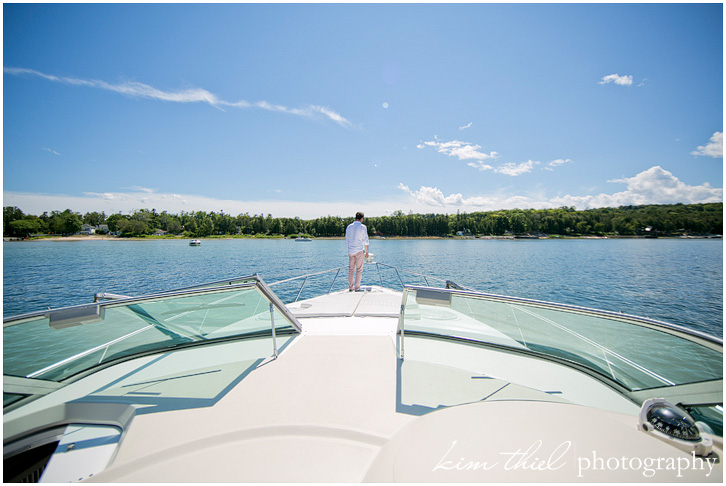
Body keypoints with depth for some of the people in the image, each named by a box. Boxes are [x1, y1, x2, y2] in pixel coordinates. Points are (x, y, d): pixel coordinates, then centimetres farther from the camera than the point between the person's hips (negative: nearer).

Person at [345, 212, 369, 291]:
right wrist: (367, 252, 2)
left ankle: (350, 287, 16)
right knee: (359, 270, 1)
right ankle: (357, 288, 1)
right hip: (359, 250, -5)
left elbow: (346, 241, 15)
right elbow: (365, 241, -5)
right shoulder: (362, 227, -5)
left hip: (350, 251, 5)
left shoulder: (349, 227, 10)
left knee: (351, 269, 10)